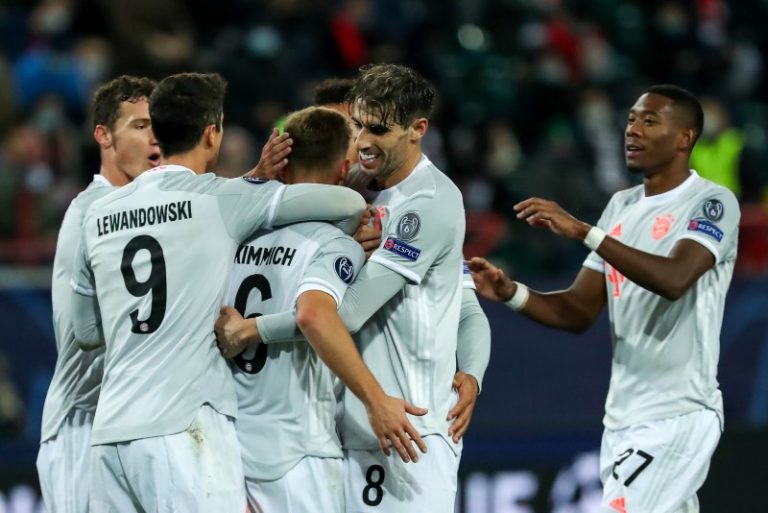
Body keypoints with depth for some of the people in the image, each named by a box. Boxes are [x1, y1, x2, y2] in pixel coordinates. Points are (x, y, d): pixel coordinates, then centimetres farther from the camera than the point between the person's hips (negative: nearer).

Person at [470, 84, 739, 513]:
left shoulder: (712, 203, -9)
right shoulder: (622, 206, 14)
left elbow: (674, 279, -28)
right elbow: (580, 313, 13)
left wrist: (583, 232, -32)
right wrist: (511, 293, -5)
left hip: (678, 416, -8)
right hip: (623, 414, 8)